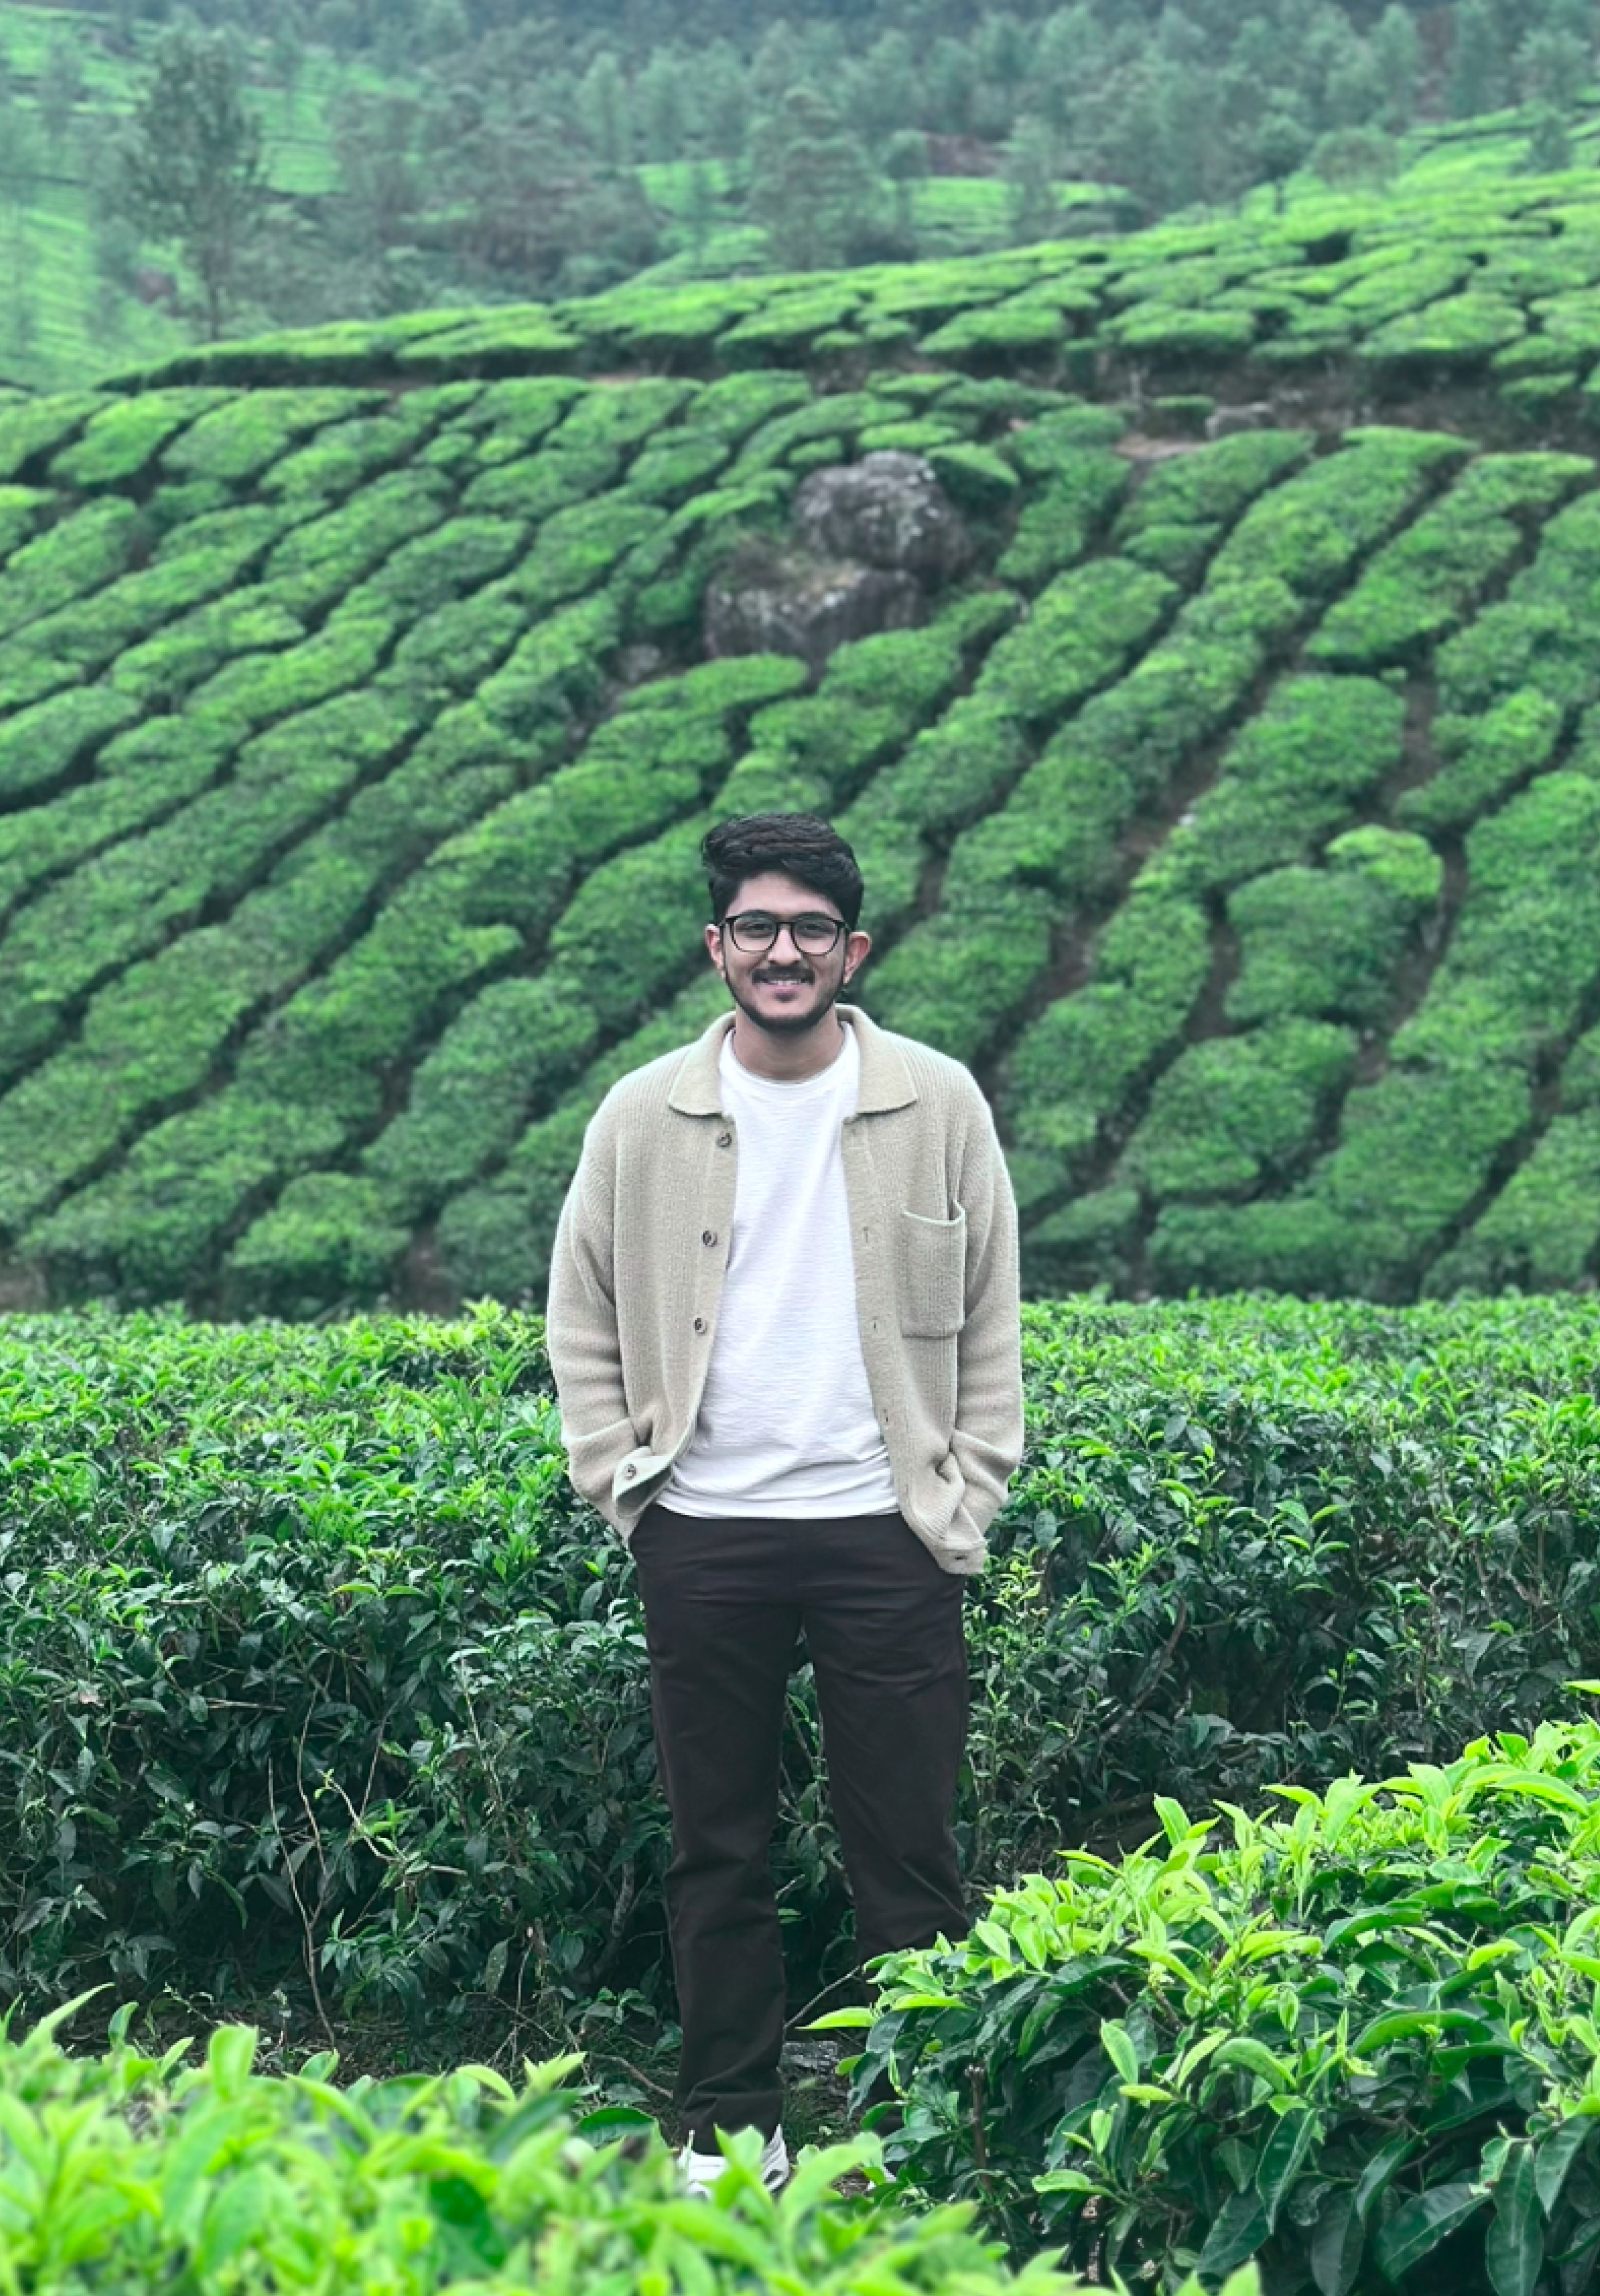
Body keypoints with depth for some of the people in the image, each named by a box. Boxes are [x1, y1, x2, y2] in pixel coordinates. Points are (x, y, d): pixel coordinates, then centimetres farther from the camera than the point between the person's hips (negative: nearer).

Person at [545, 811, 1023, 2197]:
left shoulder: (937, 1106, 2)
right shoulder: (645, 1118, 4)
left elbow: (991, 1326, 7)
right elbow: (581, 1322, 11)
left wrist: (966, 1506, 1)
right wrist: (624, 1486, 2)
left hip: (885, 1531, -1)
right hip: (704, 1537, 1)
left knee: (908, 1848, 3)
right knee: (720, 1847, 9)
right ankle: (729, 2124, 21)